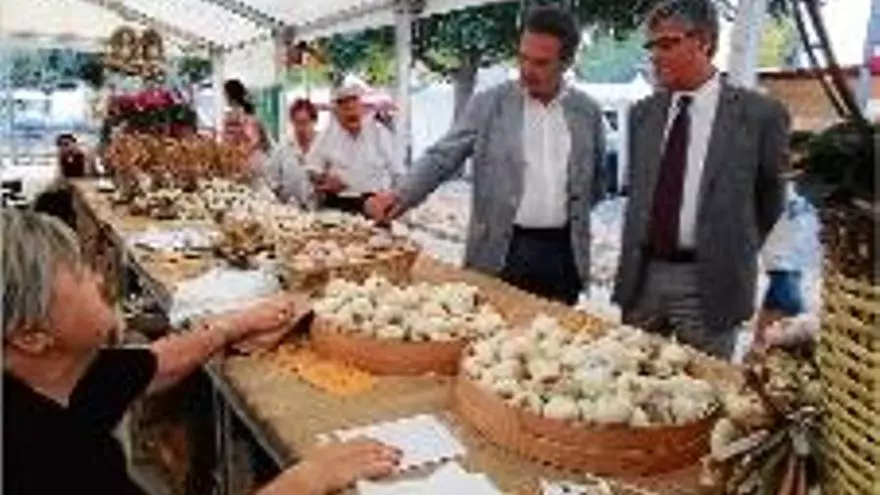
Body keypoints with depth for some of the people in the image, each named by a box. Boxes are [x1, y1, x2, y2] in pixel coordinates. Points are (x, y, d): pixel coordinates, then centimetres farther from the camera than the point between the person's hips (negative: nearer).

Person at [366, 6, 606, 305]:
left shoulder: (587, 112, 5)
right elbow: (443, 156, -6)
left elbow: (595, 180, 16)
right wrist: (403, 195, -20)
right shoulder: (489, 104, -2)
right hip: (501, 251, -2)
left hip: (564, 252, 2)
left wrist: (573, 217, 7)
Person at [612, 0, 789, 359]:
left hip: (709, 282, -4)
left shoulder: (759, 114, -8)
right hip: (642, 276, 4)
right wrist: (638, 252, 15)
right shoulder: (643, 113, 6)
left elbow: (770, 198, 4)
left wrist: (735, 256, 11)